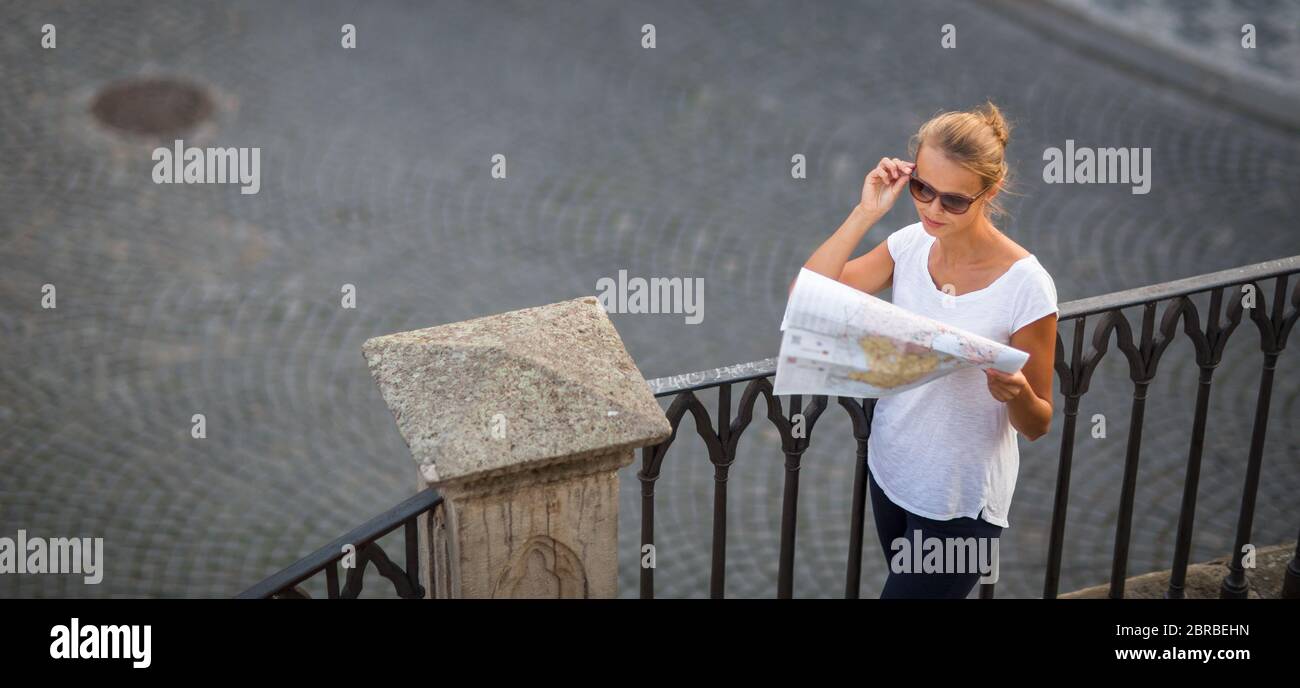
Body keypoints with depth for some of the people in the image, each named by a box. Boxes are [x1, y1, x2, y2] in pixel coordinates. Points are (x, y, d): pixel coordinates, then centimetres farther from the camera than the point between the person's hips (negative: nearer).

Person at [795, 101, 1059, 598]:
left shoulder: (1026, 286, -22)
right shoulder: (911, 245, -8)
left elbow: (1037, 425, -13)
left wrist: (1016, 394, -36)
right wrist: (864, 215, -20)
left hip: (961, 501, -5)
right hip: (891, 469, 5)